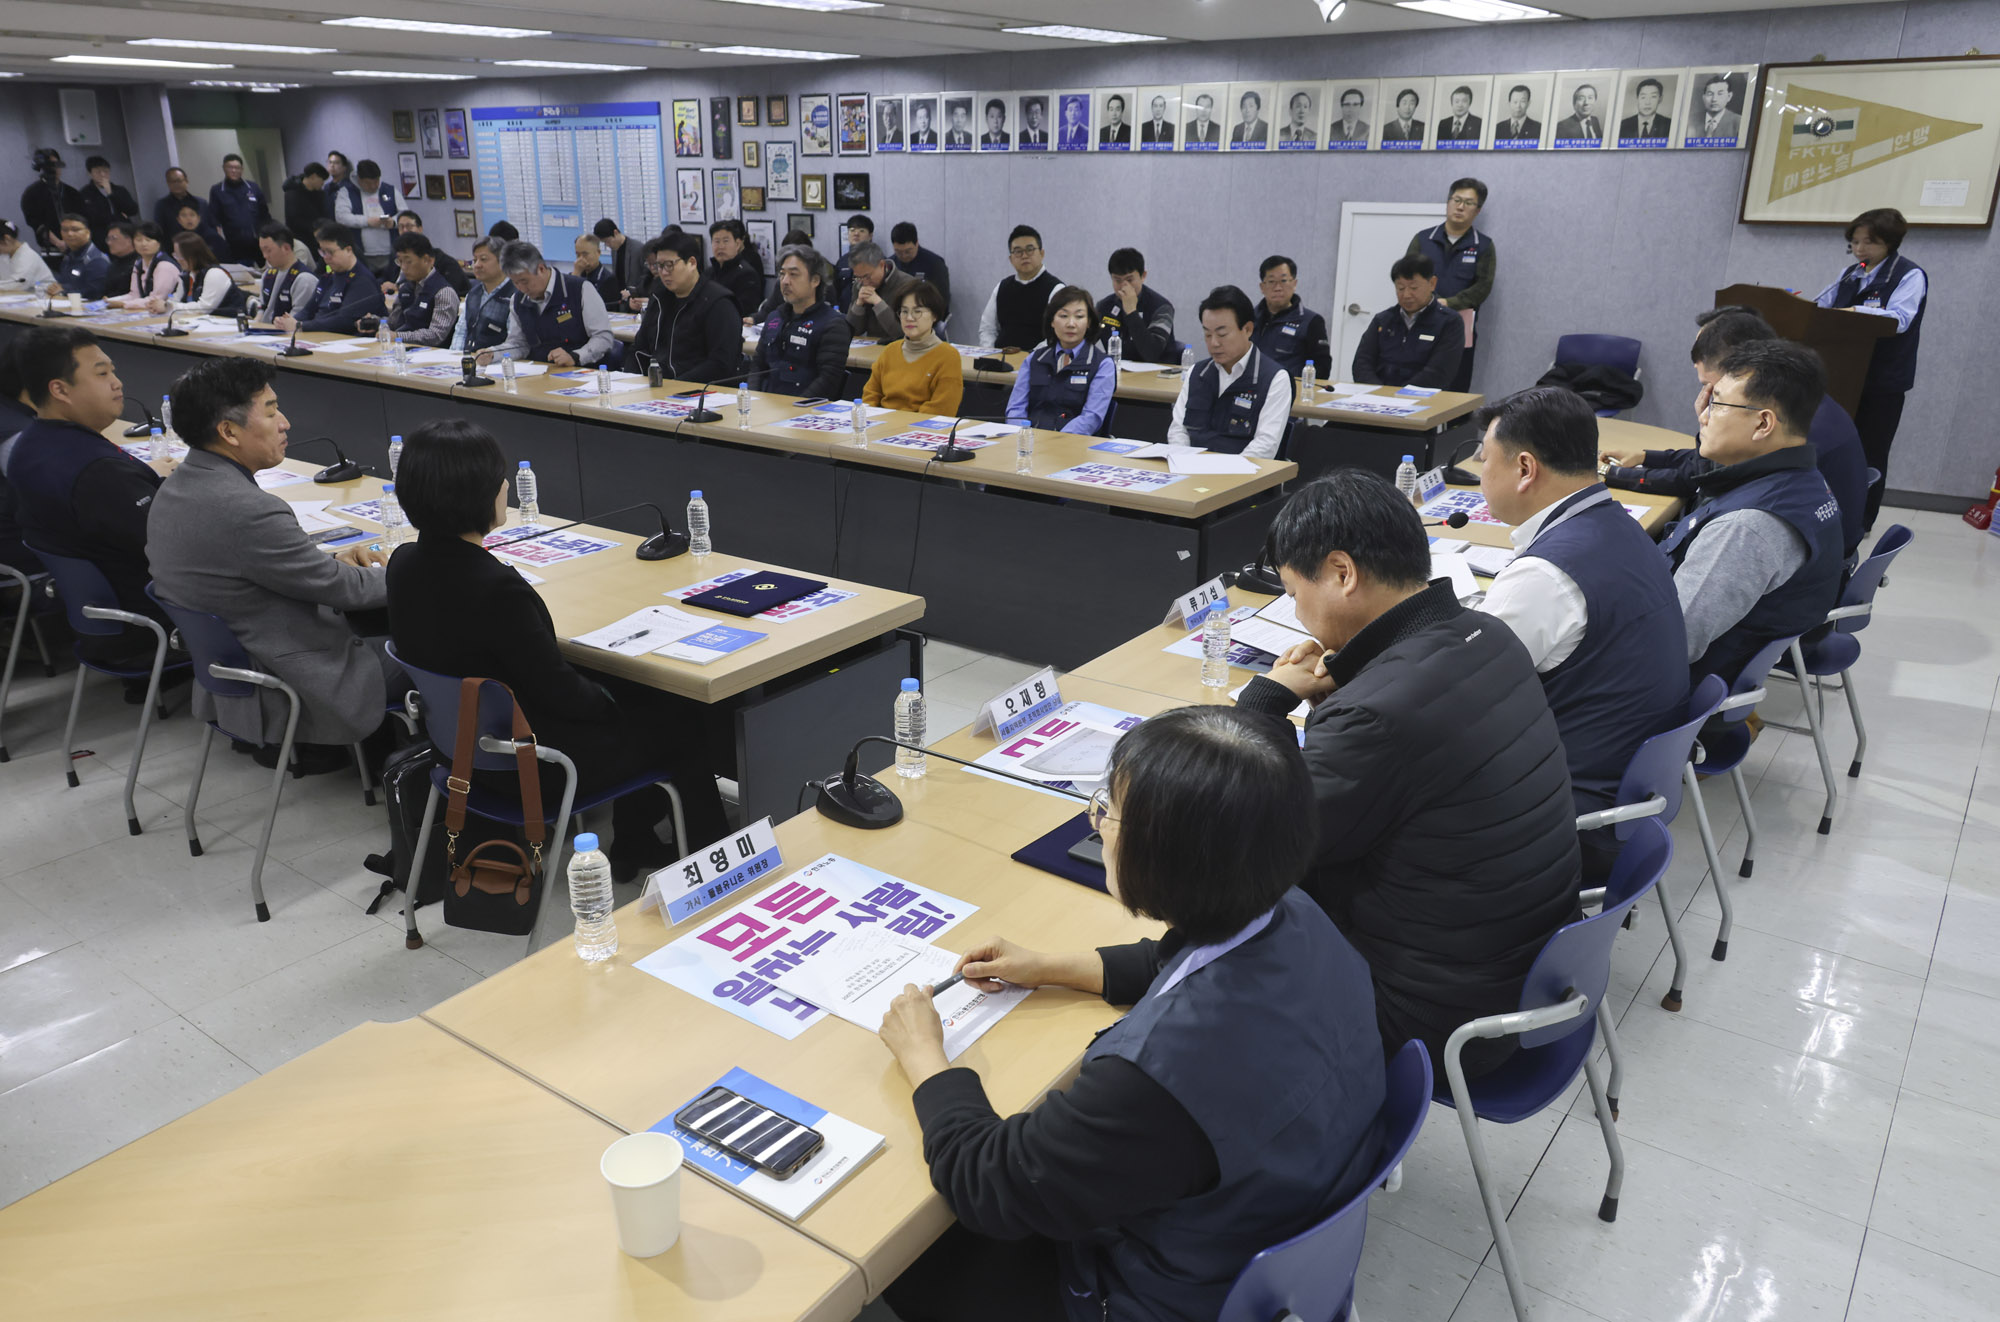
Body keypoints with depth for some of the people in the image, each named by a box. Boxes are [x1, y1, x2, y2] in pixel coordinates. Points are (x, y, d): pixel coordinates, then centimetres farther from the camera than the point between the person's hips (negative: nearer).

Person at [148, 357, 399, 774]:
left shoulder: (174, 487, 1)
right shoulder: (247, 510, -29)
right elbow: (343, 590, -19)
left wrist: (332, 561, 4)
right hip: (279, 690, -9)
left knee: (374, 625, 20)